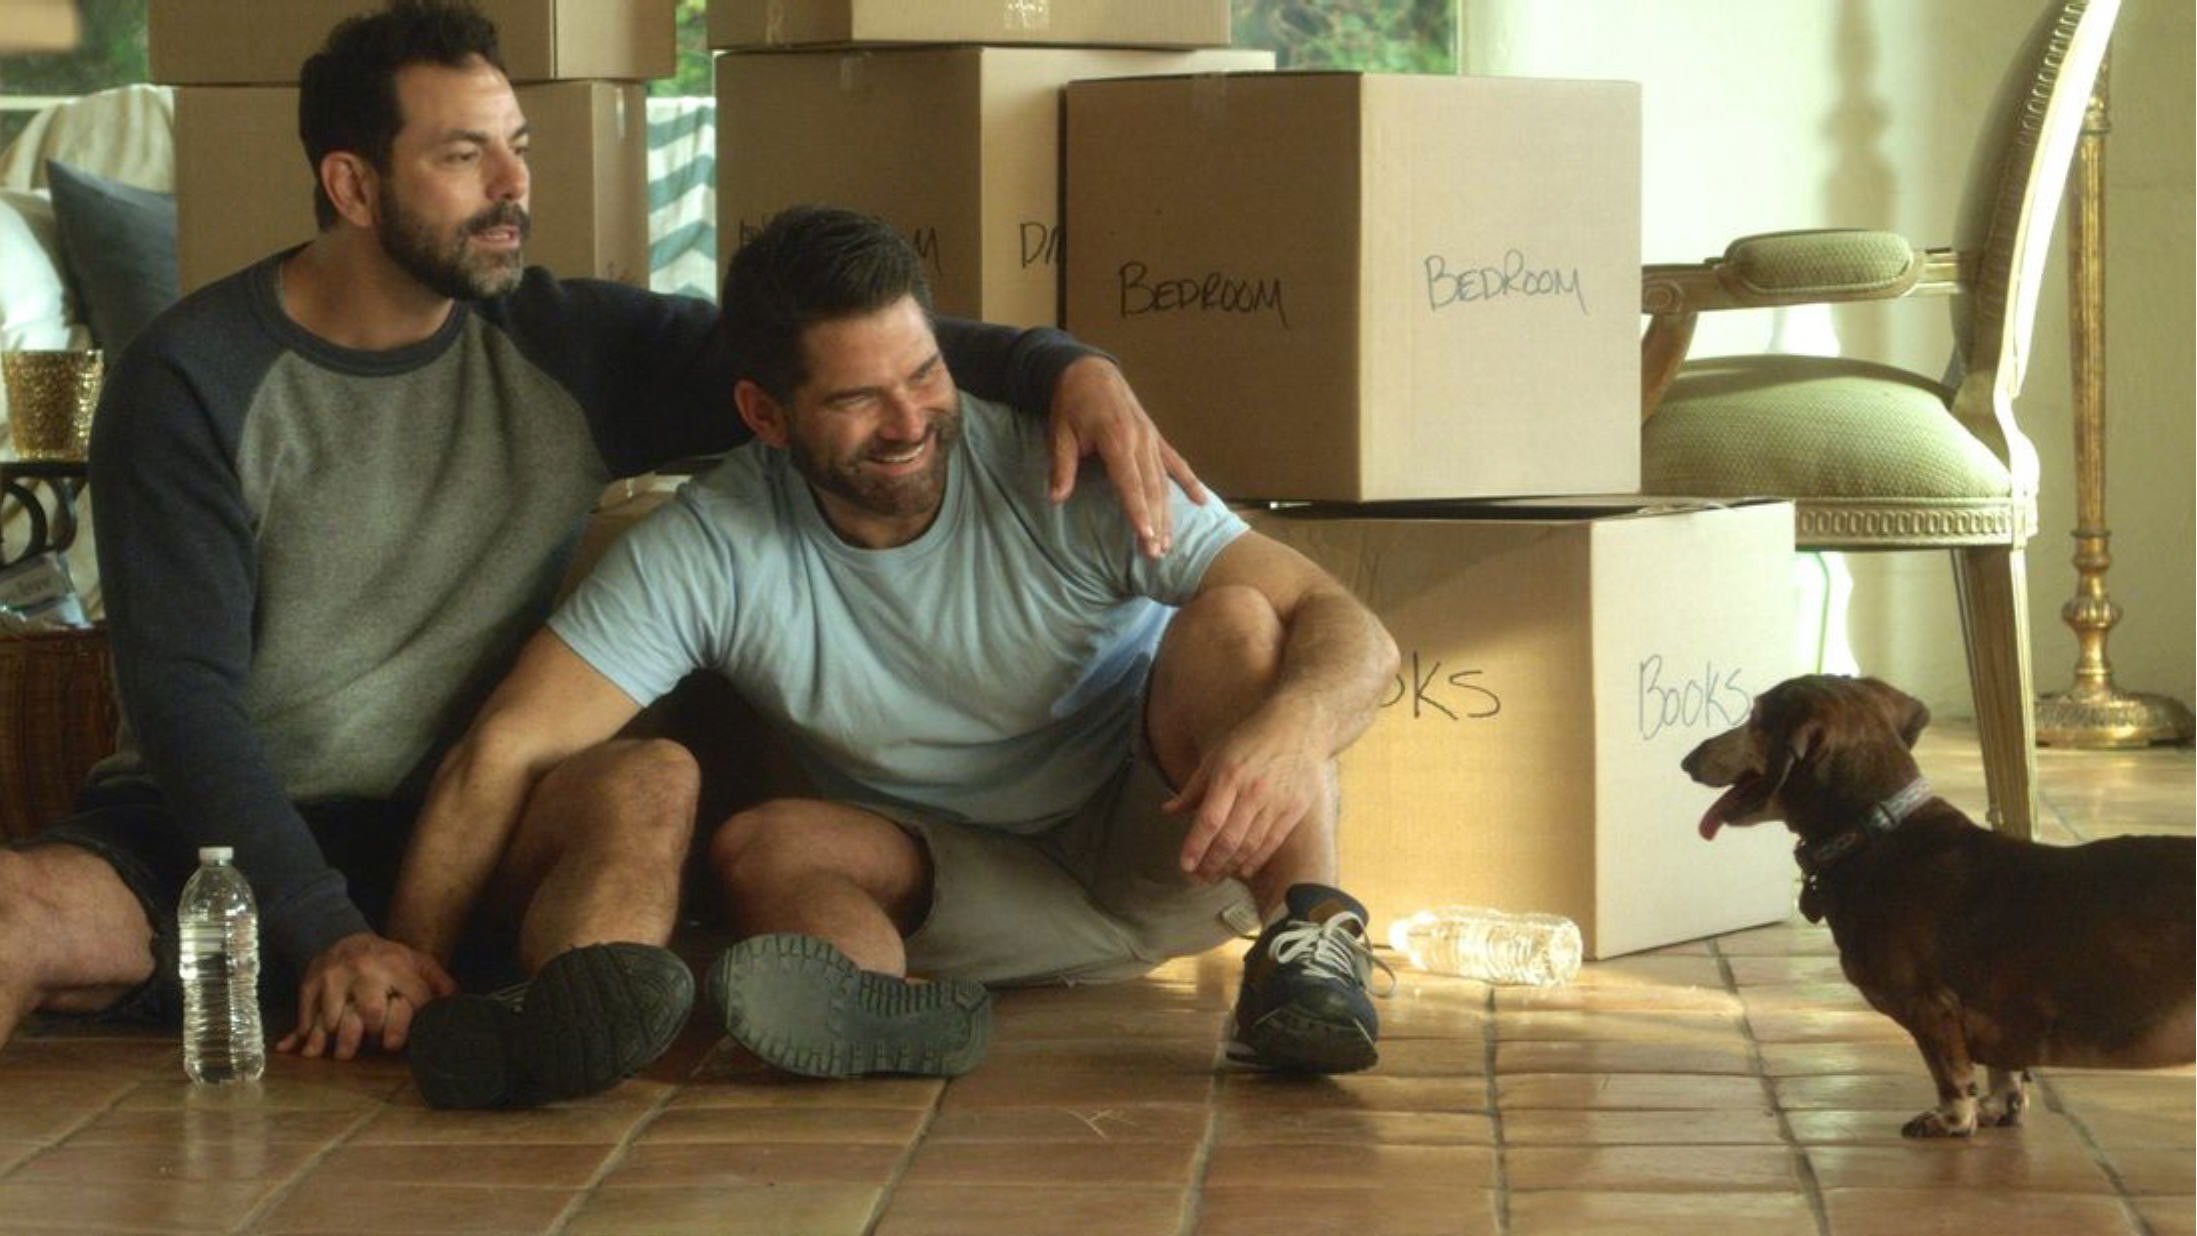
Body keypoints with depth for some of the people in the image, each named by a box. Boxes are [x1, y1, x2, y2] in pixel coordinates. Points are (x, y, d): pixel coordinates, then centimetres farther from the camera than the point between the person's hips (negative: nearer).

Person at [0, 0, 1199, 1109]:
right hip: (218, 832, -1)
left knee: (649, 784, -32)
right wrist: (326, 932, -24)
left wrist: (1067, 368, -16)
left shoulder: (565, 345, 5)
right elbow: (183, 690, -12)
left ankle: (571, 1023, -58)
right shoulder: (192, 380, -5)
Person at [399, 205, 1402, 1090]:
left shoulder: (1060, 476, -18)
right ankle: (891, 1014, -55)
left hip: (1157, 842, -1)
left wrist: (1291, 728, -46)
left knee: (1233, 618, -25)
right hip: (963, 887, 1)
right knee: (762, 848, -26)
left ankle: (1308, 937, -36)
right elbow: (508, 748, -20)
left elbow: (1352, 633, -23)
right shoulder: (709, 552, -15)